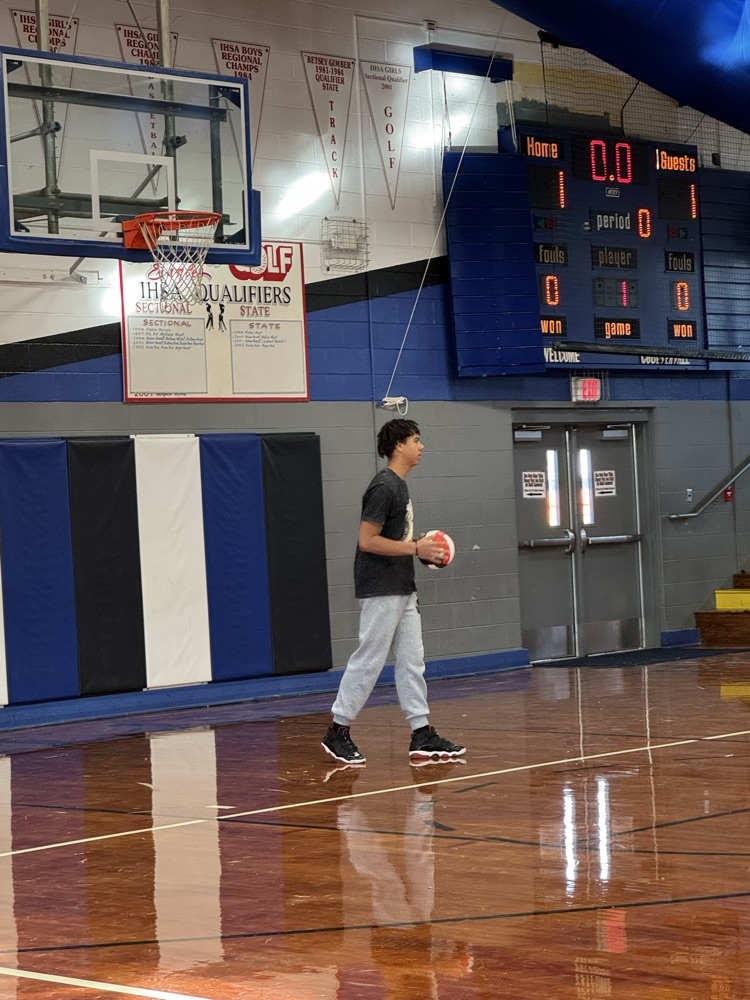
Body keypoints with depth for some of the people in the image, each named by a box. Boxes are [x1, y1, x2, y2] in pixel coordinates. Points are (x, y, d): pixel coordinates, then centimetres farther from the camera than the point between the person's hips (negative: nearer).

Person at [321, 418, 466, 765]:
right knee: (368, 660, -4)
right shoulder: (383, 487, -16)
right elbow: (367, 540, -21)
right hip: (381, 590, -10)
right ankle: (338, 732, 5)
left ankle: (422, 735, 9)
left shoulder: (399, 486, 15)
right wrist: (415, 548, -19)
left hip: (402, 589, 10)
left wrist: (420, 543, 9)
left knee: (412, 660, 8)